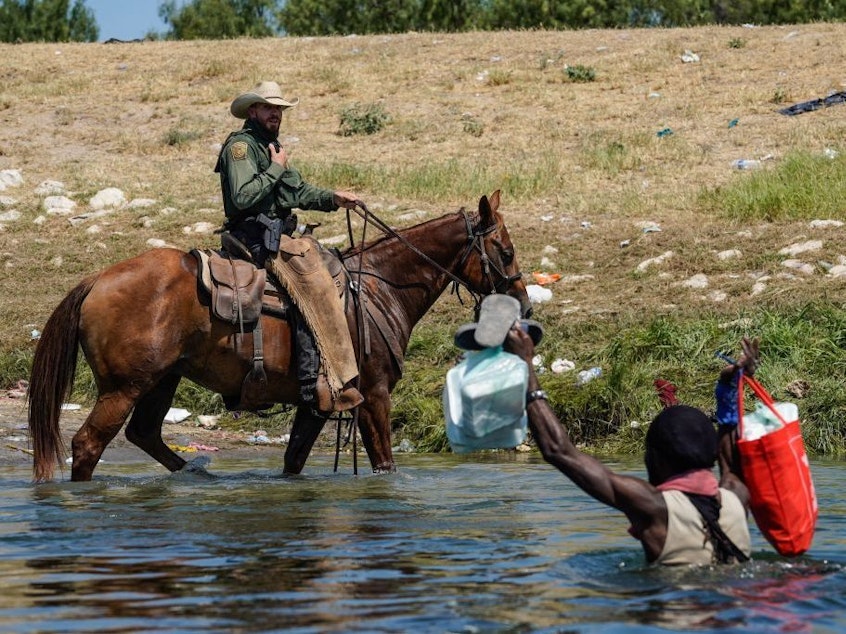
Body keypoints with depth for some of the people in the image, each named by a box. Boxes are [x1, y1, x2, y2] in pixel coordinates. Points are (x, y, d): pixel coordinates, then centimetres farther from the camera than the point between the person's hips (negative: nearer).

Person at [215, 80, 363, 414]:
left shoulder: (270, 146, 23)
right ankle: (319, 384, -31)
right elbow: (242, 197, -21)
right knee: (314, 286, -24)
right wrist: (276, 169, -13)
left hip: (277, 234, 11)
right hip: (255, 238, -11)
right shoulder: (241, 145, -8)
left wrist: (334, 198, 10)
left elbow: (299, 192, 24)